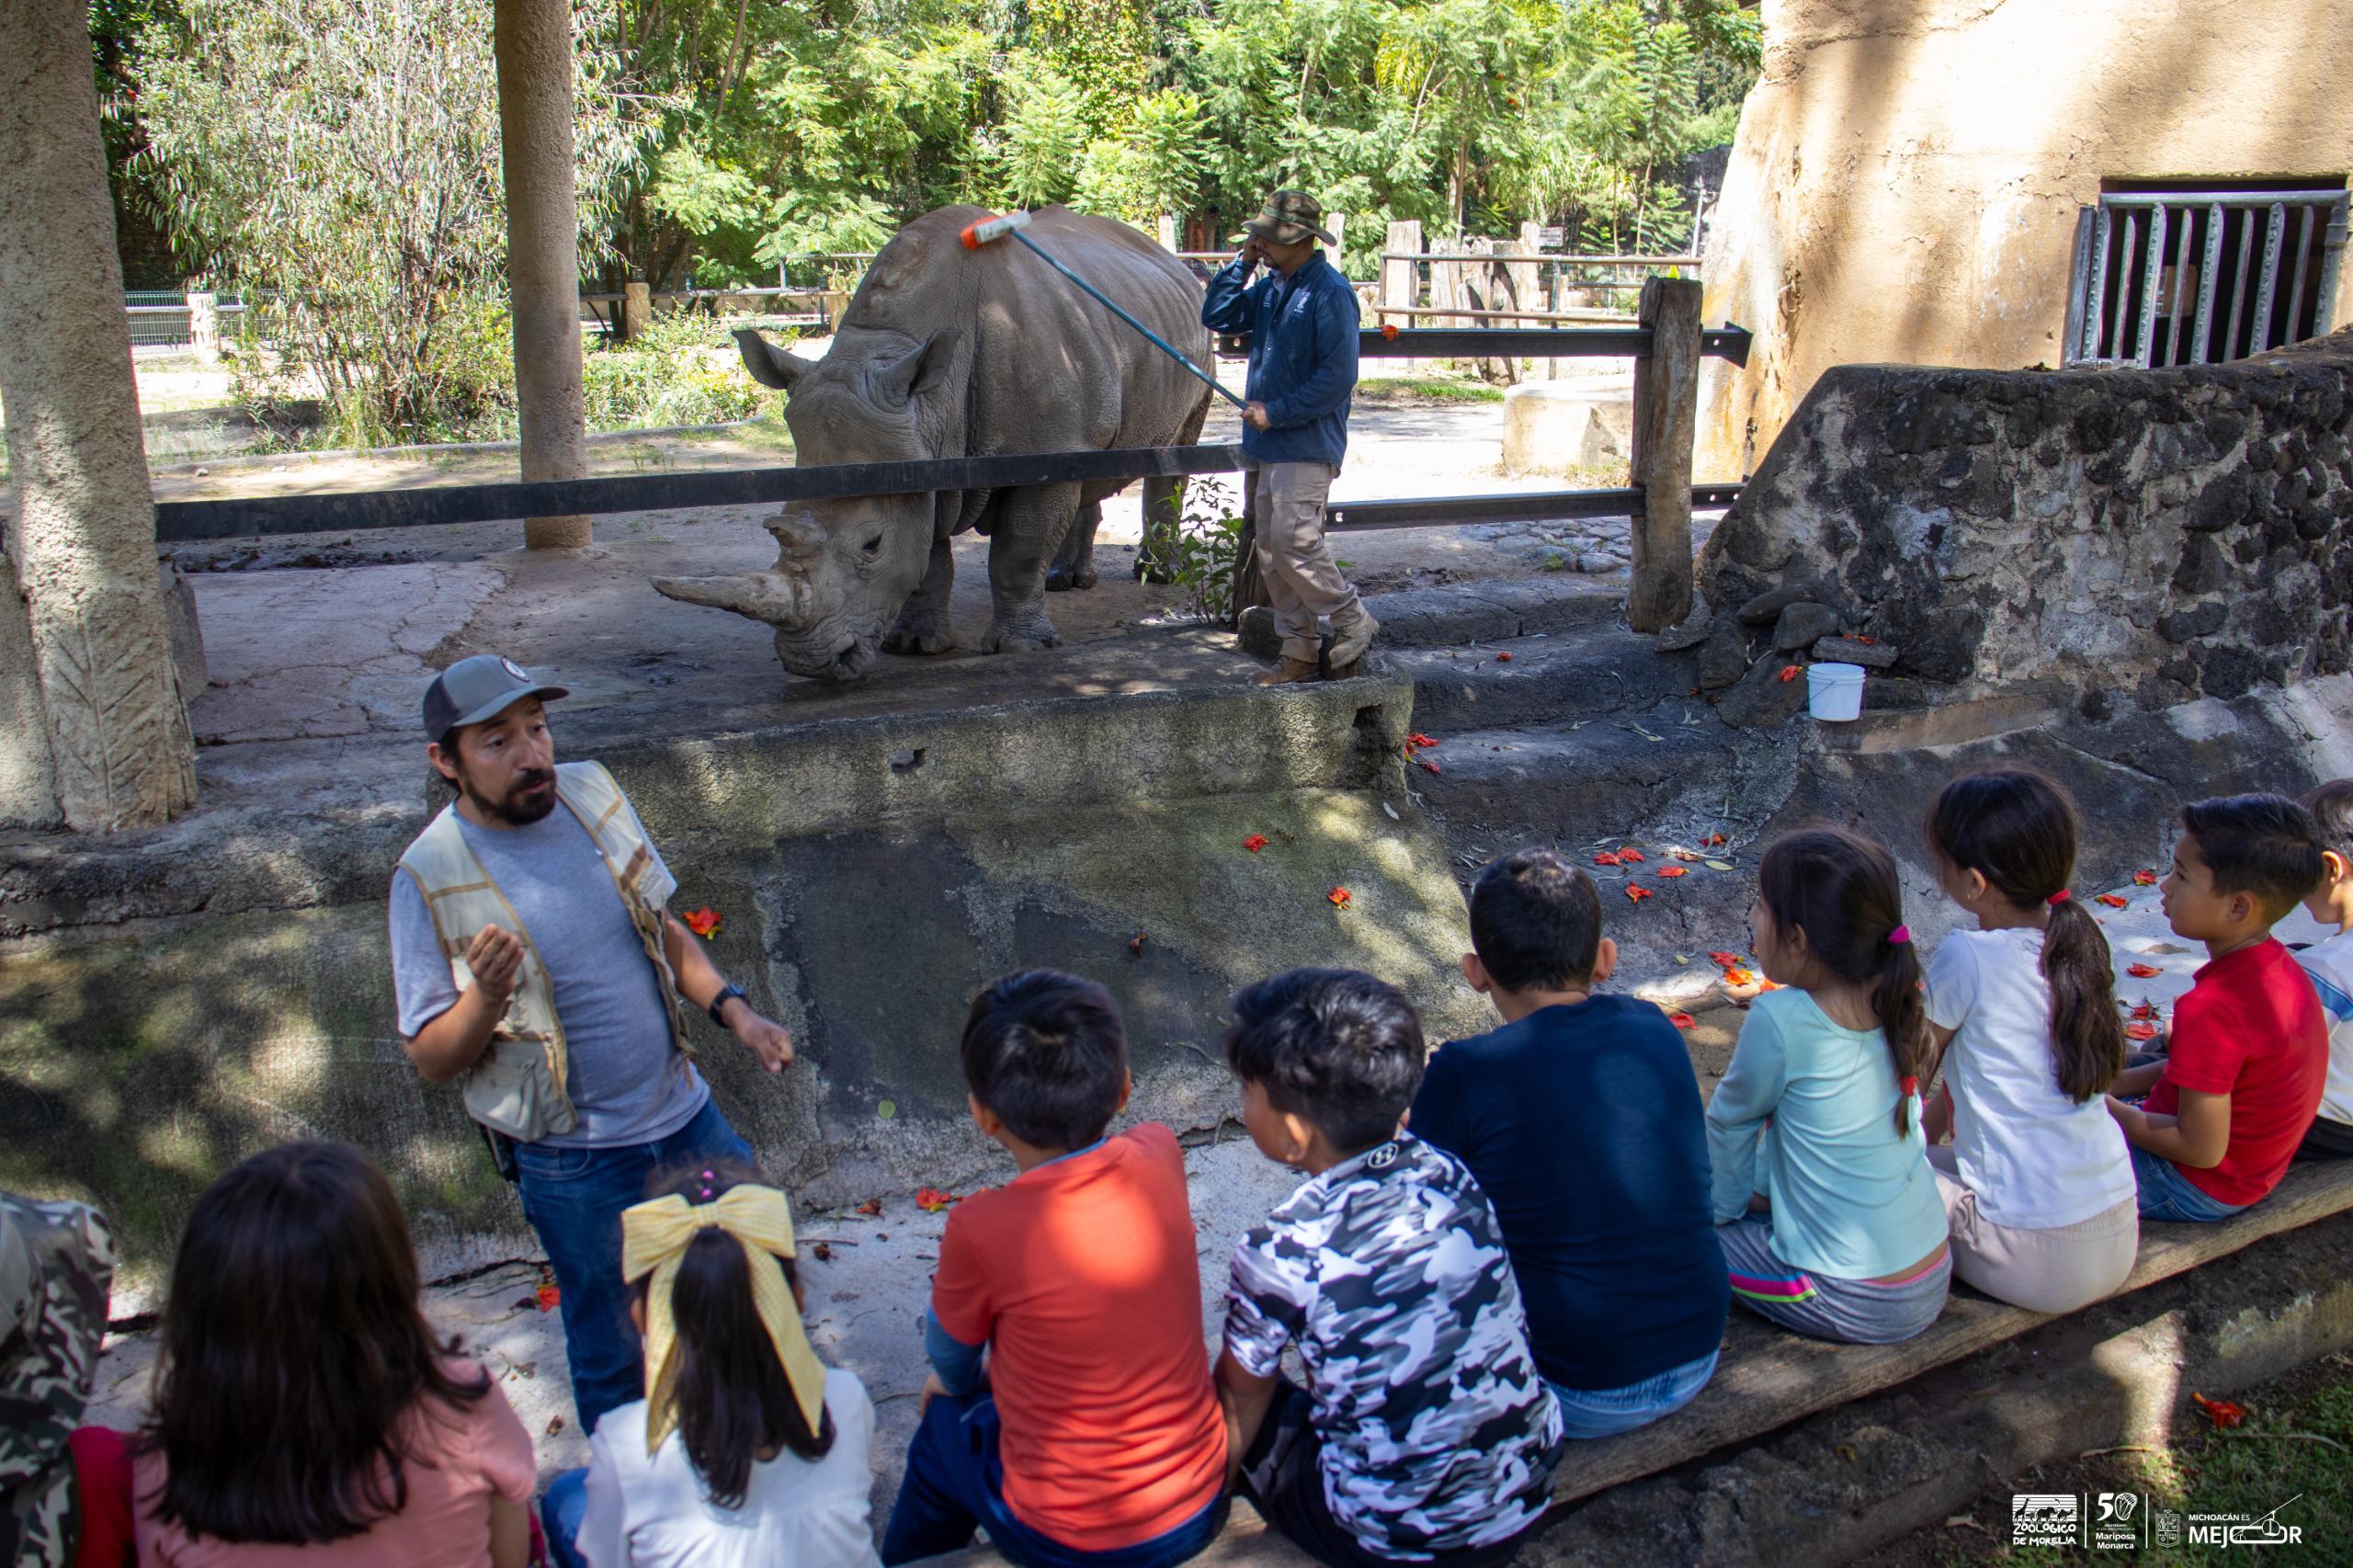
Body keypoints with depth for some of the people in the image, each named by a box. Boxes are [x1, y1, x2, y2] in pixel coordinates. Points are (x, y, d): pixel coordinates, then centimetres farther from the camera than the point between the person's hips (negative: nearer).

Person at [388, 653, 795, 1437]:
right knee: (615, 1358, 13)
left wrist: (734, 1010, -4)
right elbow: (431, 1058, -12)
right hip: (574, 1162, -5)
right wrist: (487, 996, -32)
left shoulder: (591, 793, -4)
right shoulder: (432, 878, -18)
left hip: (685, 1111, 5)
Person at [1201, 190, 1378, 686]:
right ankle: (1299, 653, 16)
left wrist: (1275, 413, -18)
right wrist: (1242, 262, 3)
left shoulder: (1329, 291, -14)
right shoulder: (1270, 286, 12)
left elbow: (1337, 378, -19)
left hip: (1307, 445, -9)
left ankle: (1353, 621, 5)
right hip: (1267, 444, 9)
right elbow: (1216, 317, 13)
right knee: (1271, 551, 8)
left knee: (1293, 542, -15)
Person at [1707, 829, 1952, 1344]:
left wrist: (1719, 1211, 10)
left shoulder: (1781, 1018, -21)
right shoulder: (1894, 1004, -2)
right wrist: (1759, 1190, 18)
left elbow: (1731, 1123, -5)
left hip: (1851, 1306, -7)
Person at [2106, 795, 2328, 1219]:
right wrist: (2114, 1084, 2)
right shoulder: (2275, 964, -4)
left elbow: (2202, 1150, -28)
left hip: (2202, 1187, -9)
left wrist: (2106, 1108, -15)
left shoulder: (2213, 1009, -34)